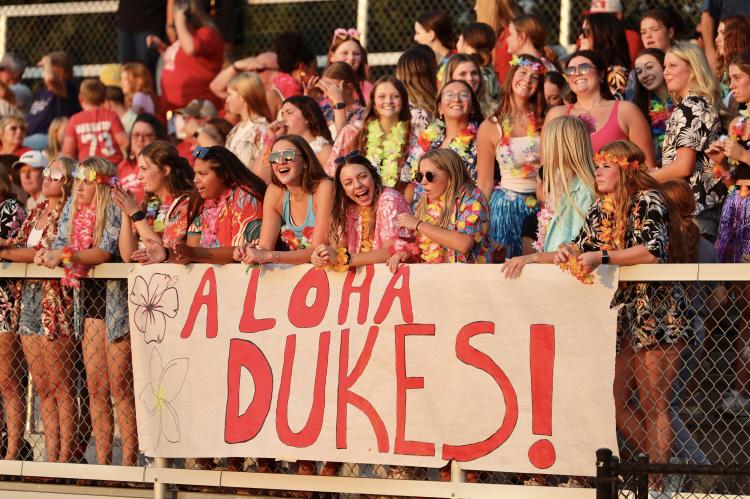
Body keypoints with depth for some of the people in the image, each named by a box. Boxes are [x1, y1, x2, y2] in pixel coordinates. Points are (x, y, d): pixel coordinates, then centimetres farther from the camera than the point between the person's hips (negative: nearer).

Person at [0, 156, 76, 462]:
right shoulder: (38, 211, 18)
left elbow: (51, 253, -17)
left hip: (55, 302, -8)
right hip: (28, 298, 8)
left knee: (61, 388, -6)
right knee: (43, 388, 8)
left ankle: (65, 460, -5)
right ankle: (51, 460, 10)